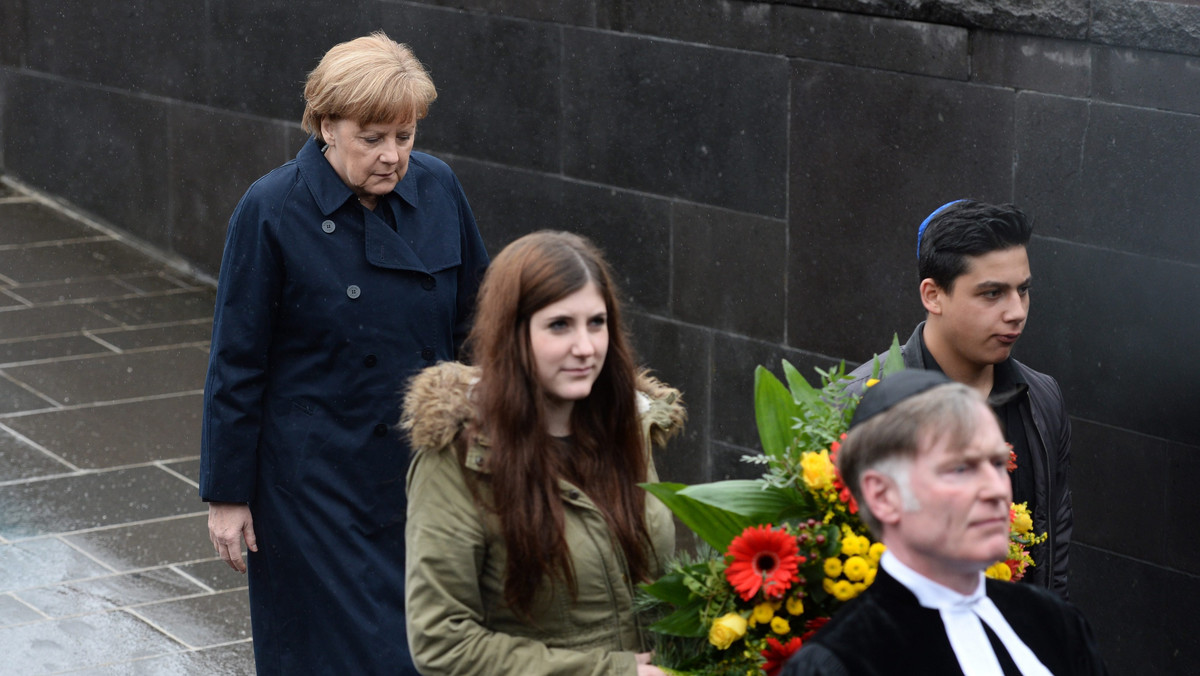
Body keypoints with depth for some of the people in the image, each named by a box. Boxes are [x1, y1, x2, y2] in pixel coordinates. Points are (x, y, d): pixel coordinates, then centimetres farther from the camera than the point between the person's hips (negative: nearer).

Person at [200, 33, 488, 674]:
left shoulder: (437, 189, -2)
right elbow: (237, 364, -8)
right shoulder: (271, 211, -14)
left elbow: (473, 323, 9)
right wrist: (226, 492, -6)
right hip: (316, 474, -4)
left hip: (423, 465, 4)